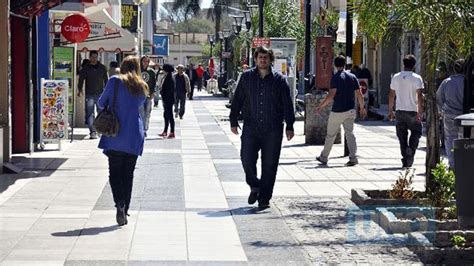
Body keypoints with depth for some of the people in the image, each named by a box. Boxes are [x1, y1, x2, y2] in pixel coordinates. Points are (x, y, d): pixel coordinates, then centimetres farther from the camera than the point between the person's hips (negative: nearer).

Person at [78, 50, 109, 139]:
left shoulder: (102, 68, 10)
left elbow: (106, 80, 16)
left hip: (100, 94, 2)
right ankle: (92, 132, -11)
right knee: (90, 114, -9)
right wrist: (80, 90, -7)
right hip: (89, 94, -2)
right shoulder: (85, 68, 5)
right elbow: (81, 79, 5)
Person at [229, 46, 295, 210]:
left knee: (269, 165, 0)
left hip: (273, 130, -1)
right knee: (247, 159, -8)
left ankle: (264, 199, 10)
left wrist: (289, 126, 0)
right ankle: (254, 186, 20)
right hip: (251, 127, 1)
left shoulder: (279, 80, 4)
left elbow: (287, 104, 4)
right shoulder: (246, 77, 7)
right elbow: (237, 100, 10)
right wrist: (233, 121, 6)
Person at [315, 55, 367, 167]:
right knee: (349, 133, 6)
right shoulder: (352, 77, 5)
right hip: (350, 110, 4)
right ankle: (353, 158, -9)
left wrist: (321, 106, -11)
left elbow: (331, 95, -19)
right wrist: (362, 108, 18)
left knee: (331, 135, 8)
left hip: (337, 111, -4)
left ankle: (324, 157, 20)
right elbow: (359, 95, 5)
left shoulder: (336, 77, -11)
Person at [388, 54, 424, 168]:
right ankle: (411, 149, -14)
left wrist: (390, 111, 18)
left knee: (402, 135, 9)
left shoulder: (396, 77, 5)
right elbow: (420, 96, -13)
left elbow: (391, 95, 10)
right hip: (413, 112, -3)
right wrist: (420, 112, -12)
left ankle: (405, 160, 7)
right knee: (416, 132, 12)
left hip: (400, 111, 3)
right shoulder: (417, 78, -7)